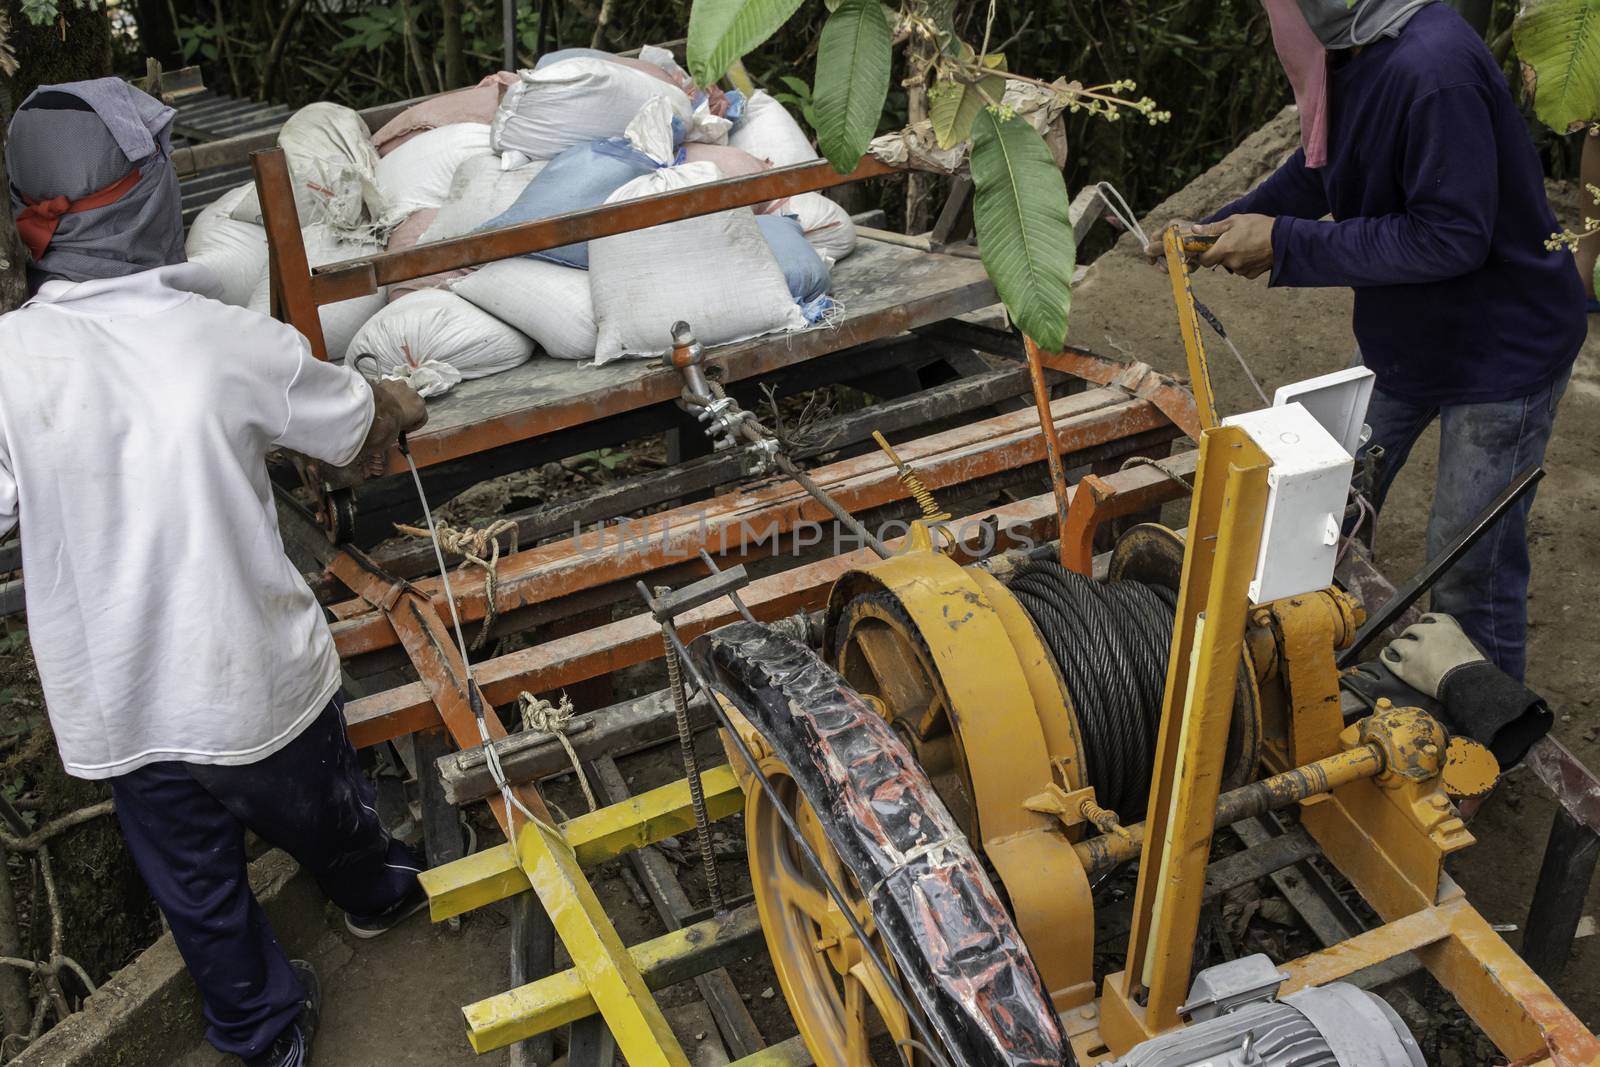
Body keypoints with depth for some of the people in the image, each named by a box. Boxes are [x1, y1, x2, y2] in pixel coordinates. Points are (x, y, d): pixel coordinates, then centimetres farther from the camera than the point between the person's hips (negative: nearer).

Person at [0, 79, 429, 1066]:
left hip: (117, 707, 1)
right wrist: (402, 406, 23)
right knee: (321, 814, 29)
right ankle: (374, 895, 58)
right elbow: (359, 426, 1)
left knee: (195, 883, 23)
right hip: (254, 678, -1)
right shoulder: (235, 343, -18)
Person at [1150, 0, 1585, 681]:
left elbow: (1451, 237, -31)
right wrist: (1215, 229, 3)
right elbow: (1319, 169, 12)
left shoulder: (1434, 69, -32)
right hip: (1402, 336, 9)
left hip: (1501, 354, -9)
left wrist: (1286, 243, -27)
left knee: (1469, 573, 2)